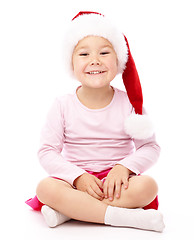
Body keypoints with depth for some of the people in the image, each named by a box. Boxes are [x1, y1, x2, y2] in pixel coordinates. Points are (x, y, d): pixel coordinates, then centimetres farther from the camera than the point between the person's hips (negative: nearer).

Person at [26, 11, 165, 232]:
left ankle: (68, 211, -25)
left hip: (116, 181, 1)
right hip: (75, 180, 0)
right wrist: (78, 176, -18)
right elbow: (47, 152, -4)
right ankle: (125, 216, -29)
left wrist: (124, 167, -20)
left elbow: (150, 147, -1)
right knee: (46, 188, -29)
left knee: (148, 185, -29)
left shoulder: (129, 103, -2)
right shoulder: (63, 106, -2)